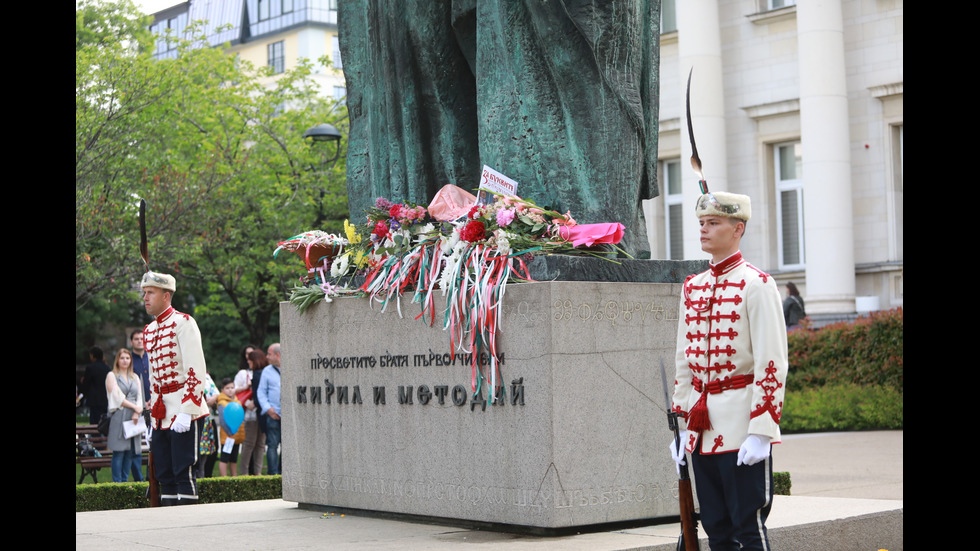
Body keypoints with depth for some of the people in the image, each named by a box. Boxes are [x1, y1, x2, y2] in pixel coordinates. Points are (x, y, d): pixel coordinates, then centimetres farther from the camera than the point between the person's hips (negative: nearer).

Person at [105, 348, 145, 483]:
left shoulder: (135, 377, 20)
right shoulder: (112, 376, 6)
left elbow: (139, 397, 12)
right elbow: (117, 397, -4)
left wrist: (137, 413, -5)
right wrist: (134, 407, -6)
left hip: (134, 418, 5)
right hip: (119, 417, -5)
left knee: (131, 451, 1)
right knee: (119, 451, -8)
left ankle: (125, 480, 7)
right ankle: (117, 482, -5)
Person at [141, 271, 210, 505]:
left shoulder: (183, 323, -7)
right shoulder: (149, 331, 16)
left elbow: (196, 371, -14)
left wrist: (186, 412, -20)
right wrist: (154, 414, 16)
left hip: (184, 410, -7)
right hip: (161, 415, 7)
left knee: (183, 472, -8)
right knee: (164, 475, 6)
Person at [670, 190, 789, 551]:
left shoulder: (757, 284, -8)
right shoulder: (692, 287, 13)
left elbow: (772, 363, -12)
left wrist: (761, 431, -18)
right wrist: (681, 426, 13)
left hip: (741, 426, -7)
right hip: (702, 429, 7)